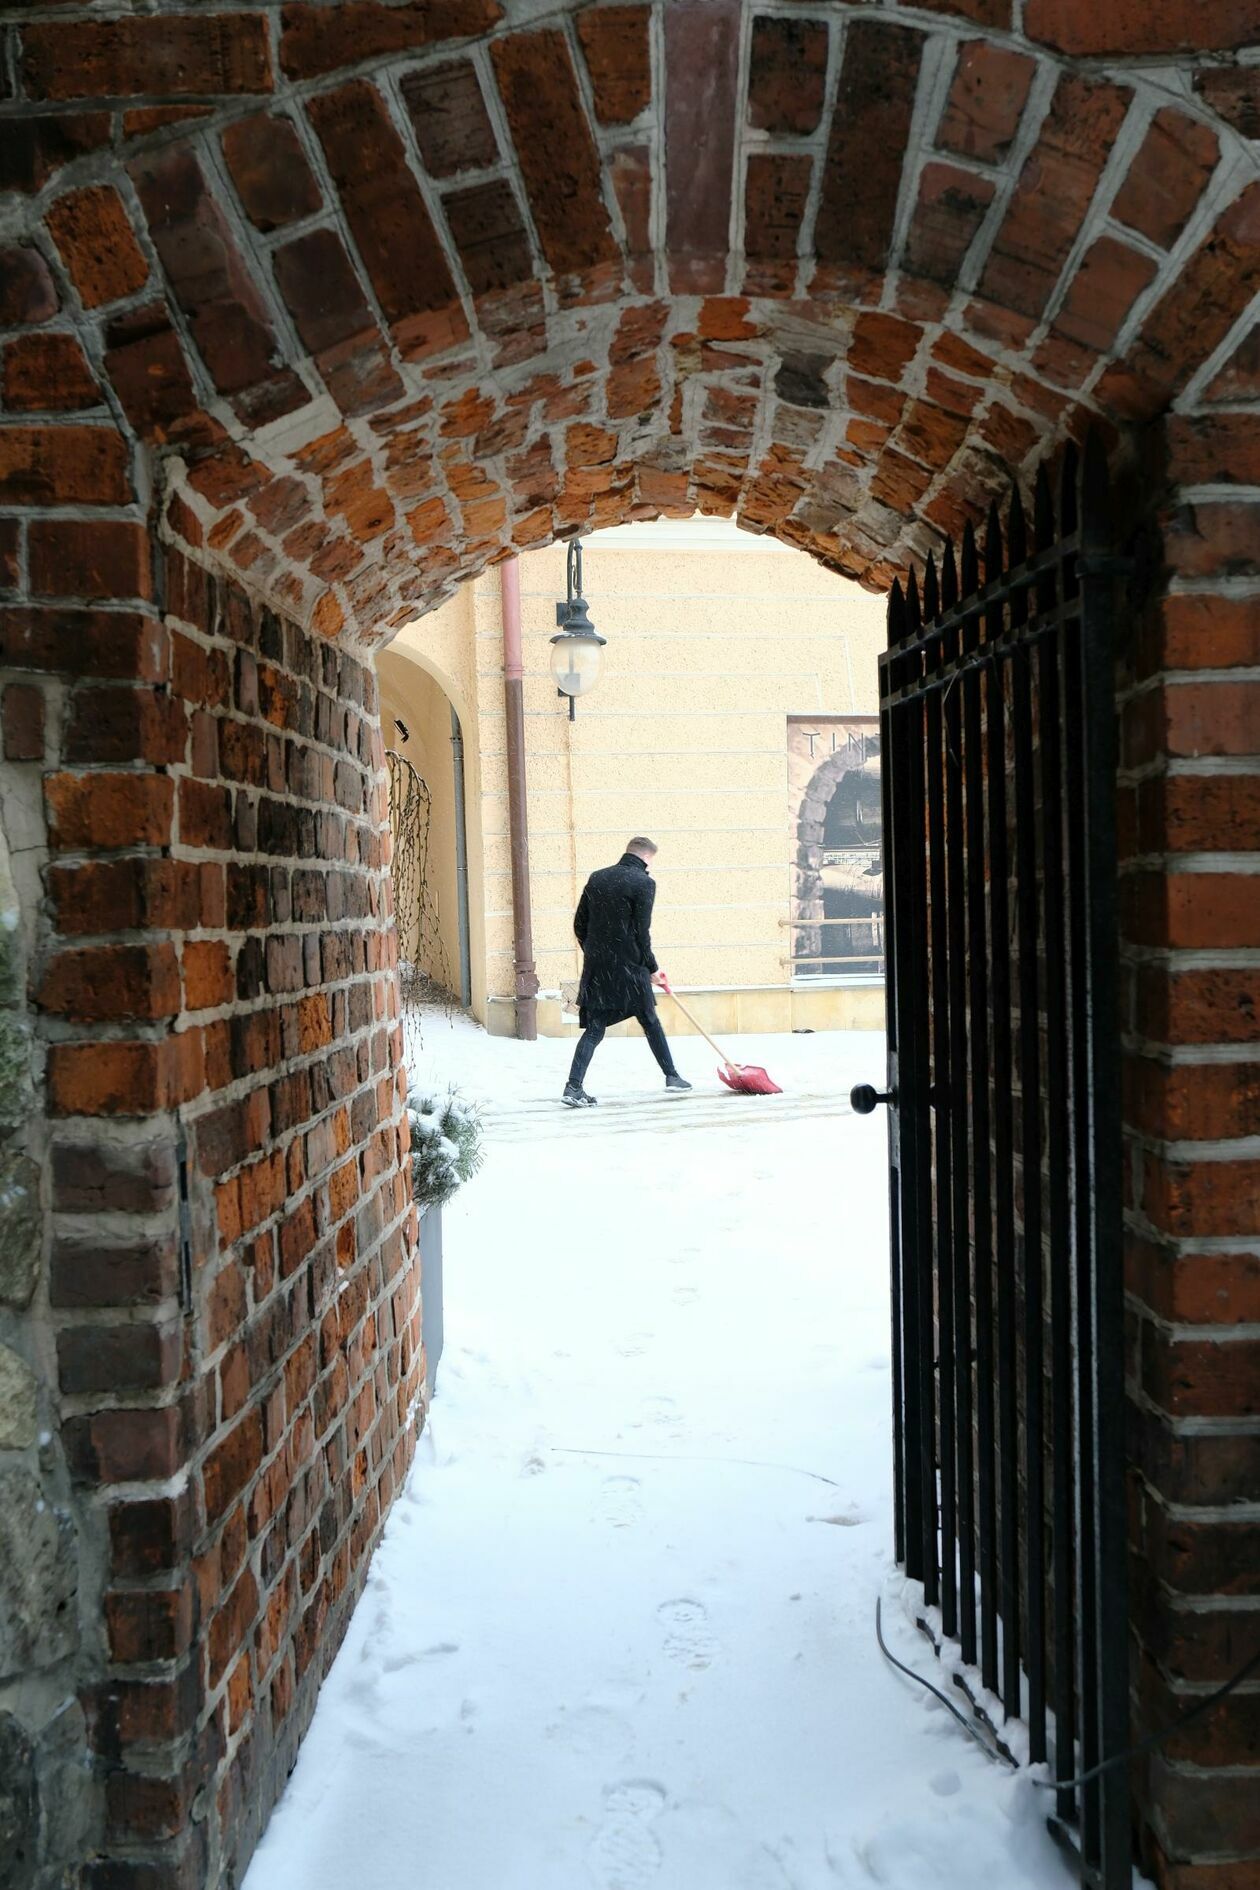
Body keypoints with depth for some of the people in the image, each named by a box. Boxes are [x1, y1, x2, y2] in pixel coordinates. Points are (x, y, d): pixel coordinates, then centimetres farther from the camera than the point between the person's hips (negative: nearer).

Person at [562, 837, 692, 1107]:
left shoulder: (597, 878, 8)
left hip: (596, 967, 4)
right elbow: (641, 932, -12)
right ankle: (671, 1076, 27)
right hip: (628, 967, -4)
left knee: (594, 1029, 5)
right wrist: (652, 968, -1)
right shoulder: (644, 882, -9)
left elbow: (579, 924, 10)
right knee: (650, 1022, 13)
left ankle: (574, 1087, -7)